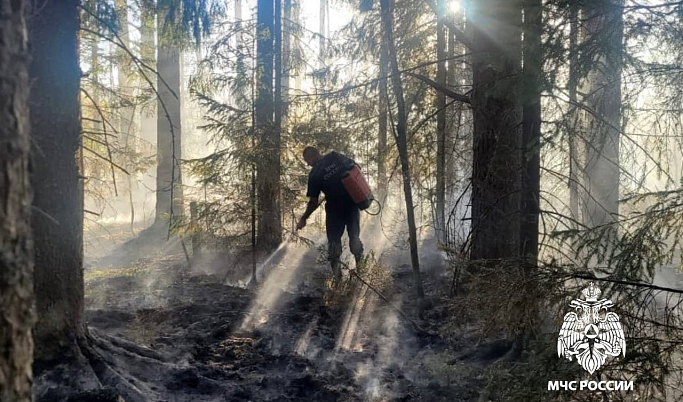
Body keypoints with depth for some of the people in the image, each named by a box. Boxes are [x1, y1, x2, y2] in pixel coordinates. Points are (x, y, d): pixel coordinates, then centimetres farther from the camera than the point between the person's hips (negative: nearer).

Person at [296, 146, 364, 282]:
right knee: (354, 236, 15)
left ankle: (337, 273, 7)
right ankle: (360, 265, 16)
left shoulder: (314, 174, -12)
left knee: (334, 240, 8)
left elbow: (314, 202, -9)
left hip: (335, 207, -3)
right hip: (352, 202, 3)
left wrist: (303, 219, 3)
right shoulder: (336, 157, -6)